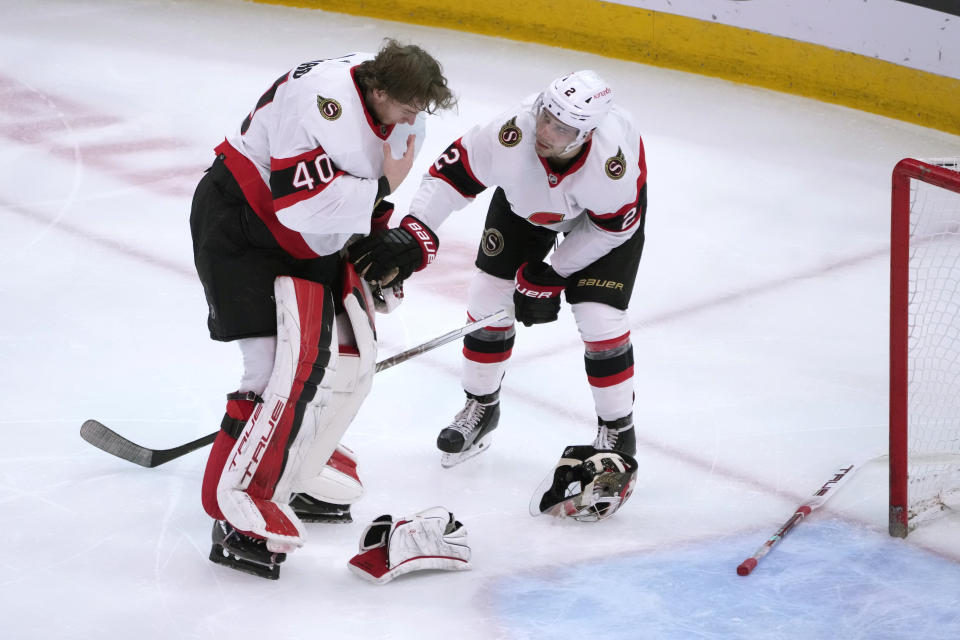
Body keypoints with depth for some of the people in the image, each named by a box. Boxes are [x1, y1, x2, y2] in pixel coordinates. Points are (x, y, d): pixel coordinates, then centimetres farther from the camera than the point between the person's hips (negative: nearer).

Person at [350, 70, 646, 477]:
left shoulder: (613, 162, -42)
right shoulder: (511, 135, -41)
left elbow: (611, 228, -24)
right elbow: (450, 174, -28)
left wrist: (551, 275, -19)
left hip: (605, 212, -3)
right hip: (525, 199, 3)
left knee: (600, 317, -12)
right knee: (489, 295, 0)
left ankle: (618, 431, 9)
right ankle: (481, 405, 24)